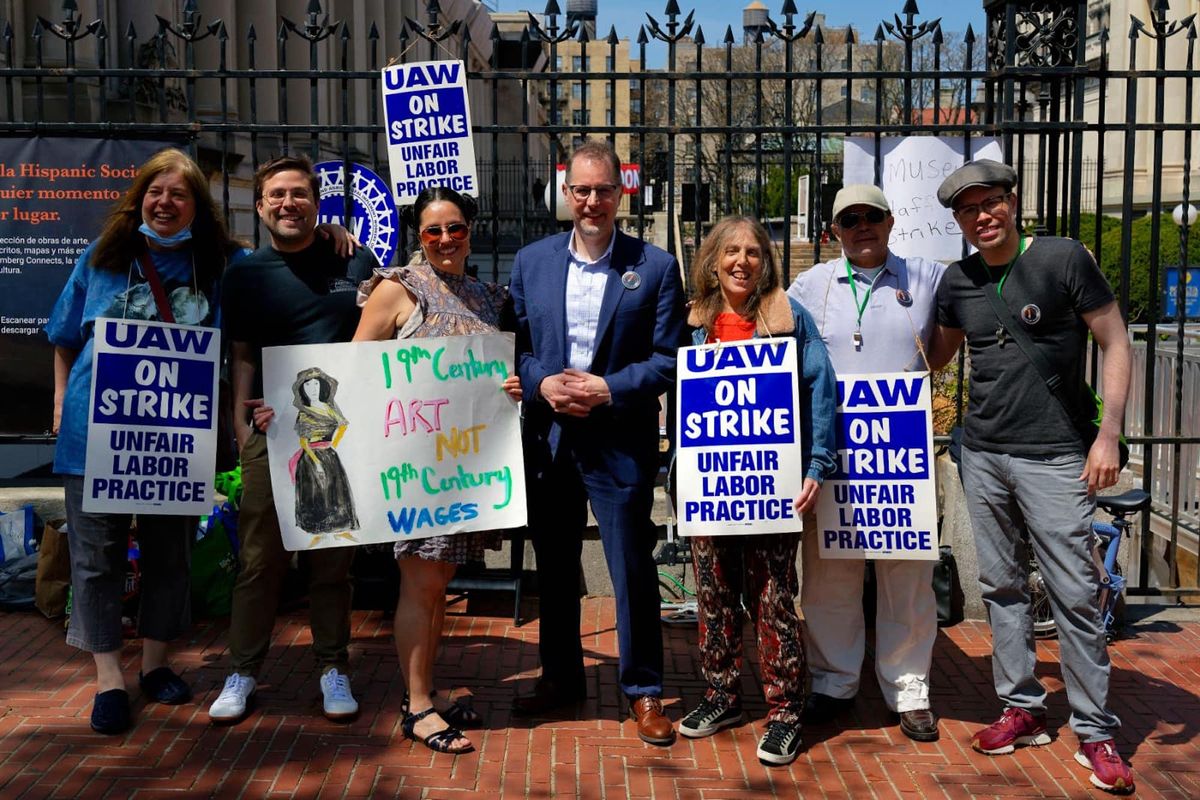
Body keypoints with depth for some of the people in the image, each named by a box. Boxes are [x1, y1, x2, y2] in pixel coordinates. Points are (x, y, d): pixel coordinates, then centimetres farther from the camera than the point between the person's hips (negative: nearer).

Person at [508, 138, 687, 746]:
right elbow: (514, 346, 7)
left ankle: (643, 690, 20)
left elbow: (668, 359, -5)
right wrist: (542, 384, -12)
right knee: (554, 564, 16)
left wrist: (607, 389, -17)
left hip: (621, 440, -3)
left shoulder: (655, 267, -3)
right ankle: (560, 676, 34)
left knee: (632, 568, 3)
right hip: (547, 438, 4)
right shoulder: (530, 262, 6)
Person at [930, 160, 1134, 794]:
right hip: (982, 454, 5)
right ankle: (1022, 709, 24)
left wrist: (1108, 435, -9)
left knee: (1074, 592, -3)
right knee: (1002, 585, 10)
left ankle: (1095, 732, 9)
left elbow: (1115, 344, -3)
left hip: (1053, 455, -4)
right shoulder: (957, 281, 8)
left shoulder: (1062, 259, -5)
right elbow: (936, 355, 24)